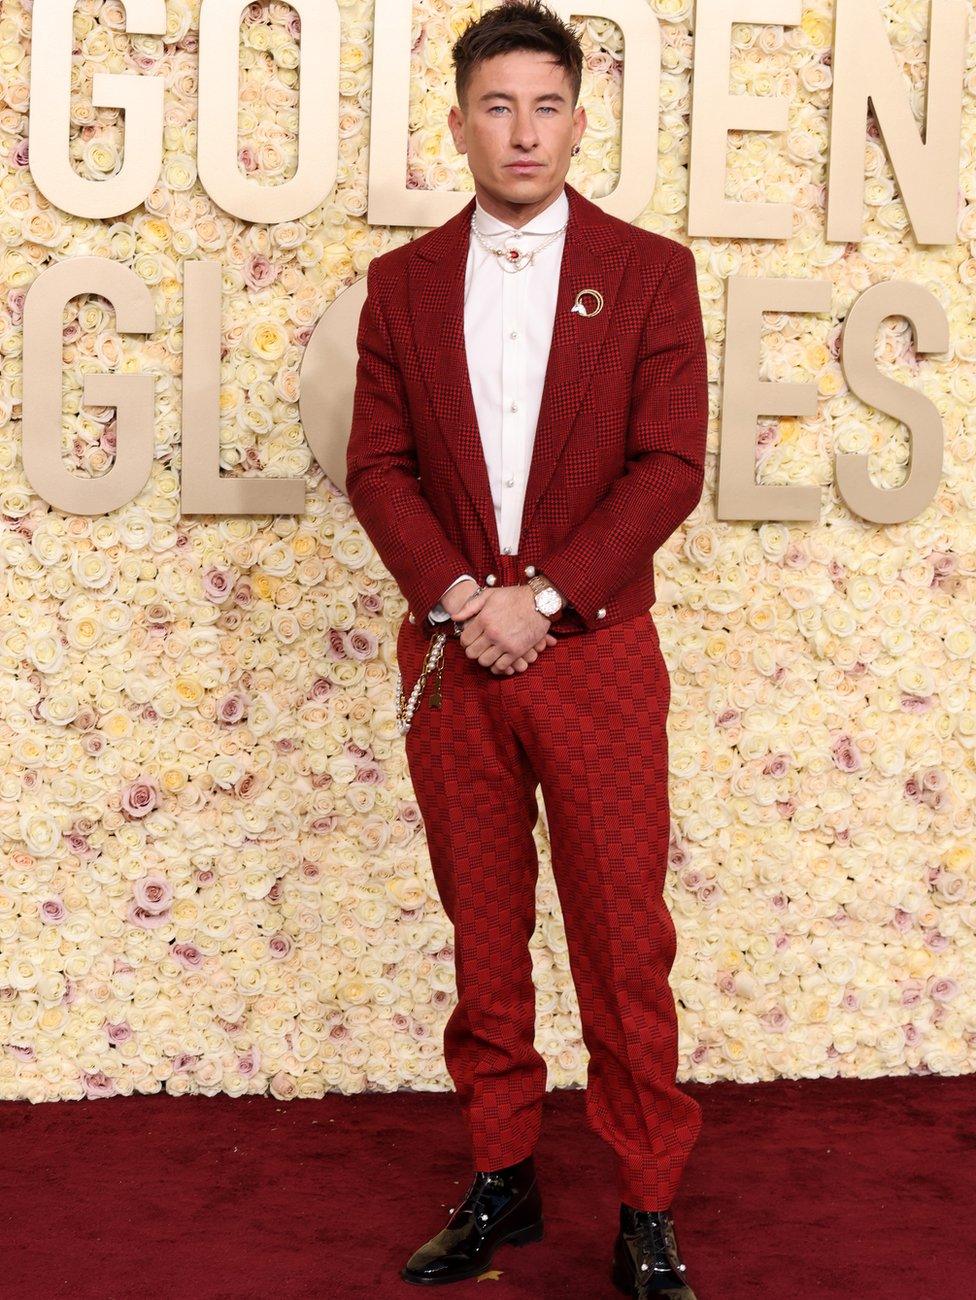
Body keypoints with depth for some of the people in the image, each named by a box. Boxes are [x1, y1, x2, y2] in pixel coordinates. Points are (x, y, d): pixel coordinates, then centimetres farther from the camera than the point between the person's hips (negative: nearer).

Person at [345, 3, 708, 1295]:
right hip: (450, 652, 2)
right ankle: (500, 1180, 23)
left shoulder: (649, 271, 1)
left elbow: (670, 466, -5)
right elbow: (377, 465, 3)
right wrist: (459, 597, -11)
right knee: (483, 934, 10)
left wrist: (542, 597, -13)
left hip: (596, 652, -2)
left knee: (623, 940, 1)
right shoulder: (403, 282, 8)